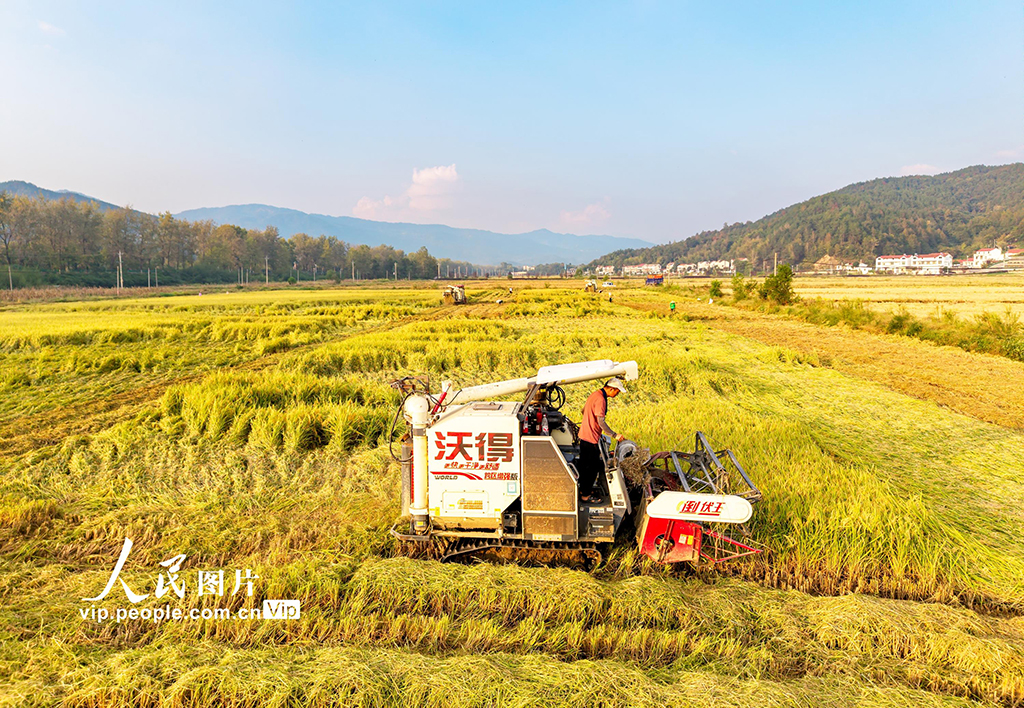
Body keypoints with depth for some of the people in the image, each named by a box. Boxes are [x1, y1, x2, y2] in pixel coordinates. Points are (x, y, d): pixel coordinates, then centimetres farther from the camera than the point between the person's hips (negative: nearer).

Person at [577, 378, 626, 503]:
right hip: (591, 438, -10)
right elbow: (601, 422, -26)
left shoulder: (595, 394, 10)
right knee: (592, 467, 0)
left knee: (585, 465, 20)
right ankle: (586, 495, 9)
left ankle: (584, 489, 32)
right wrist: (615, 435, -23)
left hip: (584, 435, 10)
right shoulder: (600, 400, -21)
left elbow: (584, 410, 23)